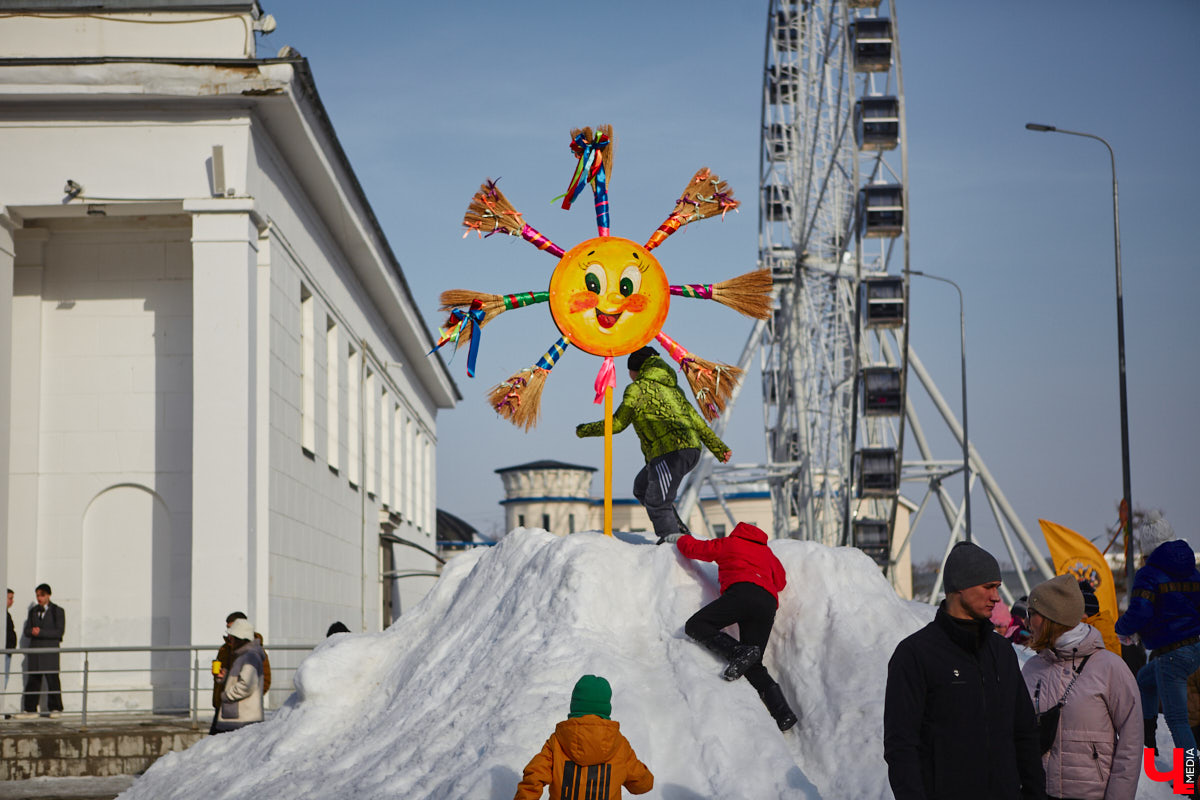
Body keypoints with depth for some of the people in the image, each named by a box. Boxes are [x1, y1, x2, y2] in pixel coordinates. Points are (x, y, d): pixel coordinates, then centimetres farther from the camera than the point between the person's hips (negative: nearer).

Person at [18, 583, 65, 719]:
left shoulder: (57, 611, 2)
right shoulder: (33, 611, 16)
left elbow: (59, 631, -8)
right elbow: (27, 631, 12)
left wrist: (41, 632, -14)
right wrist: (32, 631, -11)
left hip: (50, 650, -4)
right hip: (34, 649, 4)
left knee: (52, 680, -5)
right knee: (32, 681, 3)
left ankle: (55, 709, 2)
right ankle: (30, 709, 6)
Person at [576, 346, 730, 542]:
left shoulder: (637, 389, 0)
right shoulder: (672, 387, 24)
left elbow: (617, 423, 0)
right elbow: (695, 418, 23)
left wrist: (585, 430, 14)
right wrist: (719, 447, 23)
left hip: (670, 452, -9)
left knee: (657, 504, -6)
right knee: (642, 489, 21)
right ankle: (679, 530, 12)